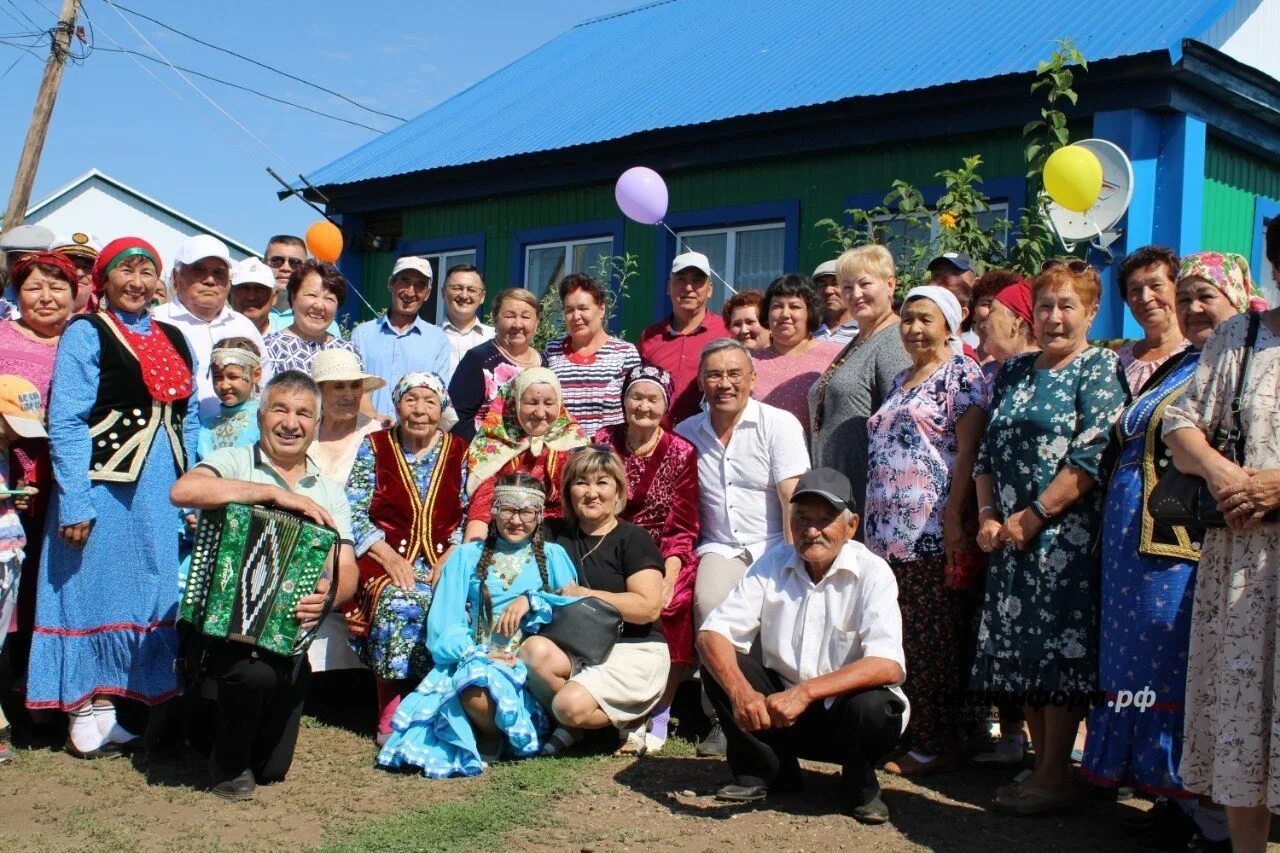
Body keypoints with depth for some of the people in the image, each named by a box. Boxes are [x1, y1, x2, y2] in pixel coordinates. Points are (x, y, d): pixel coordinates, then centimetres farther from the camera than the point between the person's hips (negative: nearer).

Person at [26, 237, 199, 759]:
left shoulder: (173, 340, 15)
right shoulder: (85, 333, -3)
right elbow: (66, 422, -10)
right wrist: (74, 502, -16)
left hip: (163, 493, 6)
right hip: (104, 484, -6)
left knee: (149, 597, 9)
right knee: (92, 592, 1)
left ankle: (105, 709, 22)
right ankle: (85, 721, 12)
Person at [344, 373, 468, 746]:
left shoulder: (460, 452, 11)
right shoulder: (373, 448, 8)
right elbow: (354, 513, 0)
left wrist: (450, 559, -10)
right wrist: (389, 557, -13)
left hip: (444, 560, 1)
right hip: (387, 557, -1)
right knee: (397, 603, -33)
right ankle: (391, 717, -22)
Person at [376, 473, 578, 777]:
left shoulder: (552, 556, 16)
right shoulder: (466, 556, 16)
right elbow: (443, 624, 5)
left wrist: (532, 600, -8)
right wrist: (475, 655, -13)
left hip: (528, 665, -1)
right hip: (473, 660, 1)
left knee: (483, 688, -36)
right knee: (476, 692, -36)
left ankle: (493, 739, -4)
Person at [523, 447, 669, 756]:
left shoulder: (632, 538, -4)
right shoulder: (558, 534, 11)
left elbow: (648, 608, -14)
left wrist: (584, 595, -12)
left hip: (634, 652, -5)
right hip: (577, 648, 5)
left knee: (571, 705, -28)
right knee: (534, 649, -27)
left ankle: (630, 721, 3)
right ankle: (570, 726, -3)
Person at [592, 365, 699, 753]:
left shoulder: (681, 452, 0)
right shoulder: (603, 442, 5)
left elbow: (682, 528, -4)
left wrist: (668, 576, -20)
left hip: (665, 554, -1)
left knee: (669, 604, -31)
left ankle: (658, 716, -17)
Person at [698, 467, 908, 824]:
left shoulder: (872, 573, -14)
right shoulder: (774, 563, -4)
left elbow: (888, 666, -28)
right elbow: (712, 633, -12)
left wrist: (805, 691, -39)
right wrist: (740, 691, -33)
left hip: (844, 711, -3)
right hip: (781, 709, 3)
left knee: (872, 705, -34)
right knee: (722, 666, -17)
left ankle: (860, 786, 0)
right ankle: (766, 773, 5)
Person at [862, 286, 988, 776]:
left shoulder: (962, 375, -3)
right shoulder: (902, 381, 22)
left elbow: (968, 452, -11)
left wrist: (953, 520, -19)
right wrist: (874, 525, 18)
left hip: (933, 533, -8)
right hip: (890, 533, 8)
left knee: (932, 640, -3)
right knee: (897, 640, 8)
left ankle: (937, 745, 5)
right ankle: (904, 736, 17)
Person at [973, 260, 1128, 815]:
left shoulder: (1099, 369, -2)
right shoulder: (1013, 372, 16)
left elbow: (1092, 456, -13)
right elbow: (987, 451, 15)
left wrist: (1033, 516, -15)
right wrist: (988, 515, 0)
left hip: (1065, 534, -6)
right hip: (1011, 536, 6)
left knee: (1060, 646, -5)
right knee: (1018, 651, 7)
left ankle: (1055, 778, 3)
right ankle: (1042, 765, 18)